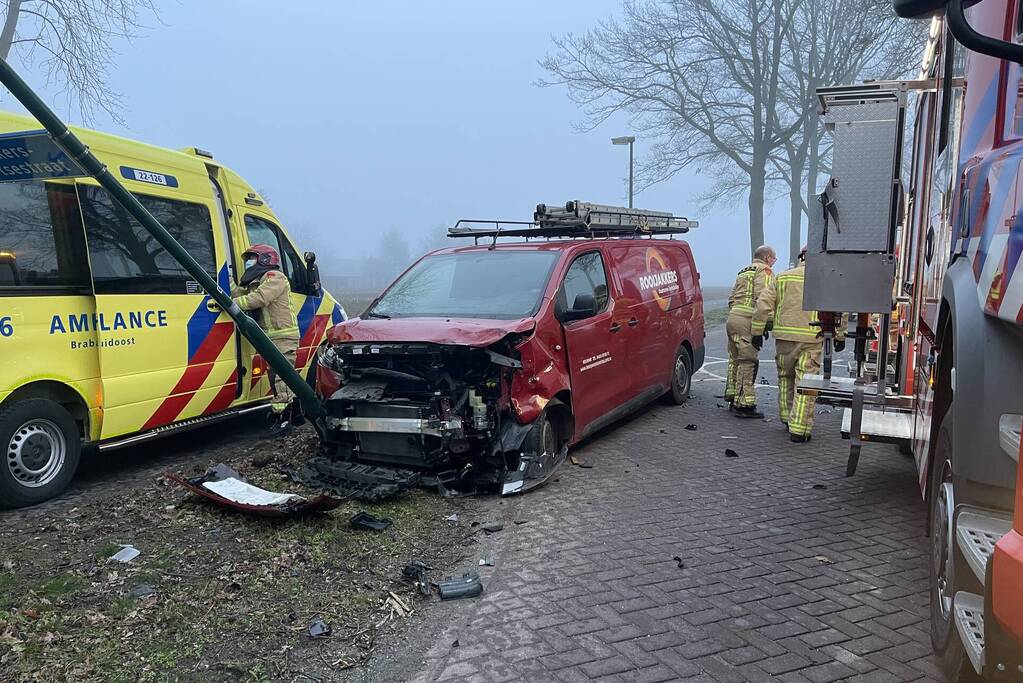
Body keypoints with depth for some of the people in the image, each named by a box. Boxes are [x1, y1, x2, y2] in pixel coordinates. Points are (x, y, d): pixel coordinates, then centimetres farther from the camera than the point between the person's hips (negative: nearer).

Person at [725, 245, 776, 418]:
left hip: (732, 317, 9)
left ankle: (733, 396, 27)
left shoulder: (743, 272, 27)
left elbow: (731, 298, 25)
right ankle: (744, 405, -10)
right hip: (746, 321, -9)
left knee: (735, 359, 17)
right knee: (748, 362, -9)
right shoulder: (764, 270, -1)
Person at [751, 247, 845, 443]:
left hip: (784, 338, 3)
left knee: (785, 377, 21)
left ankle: (788, 418, 29)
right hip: (811, 340, -3)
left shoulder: (782, 278, 8)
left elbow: (763, 305, 2)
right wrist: (840, 336, 13)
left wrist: (758, 331, 7)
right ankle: (798, 429, -3)